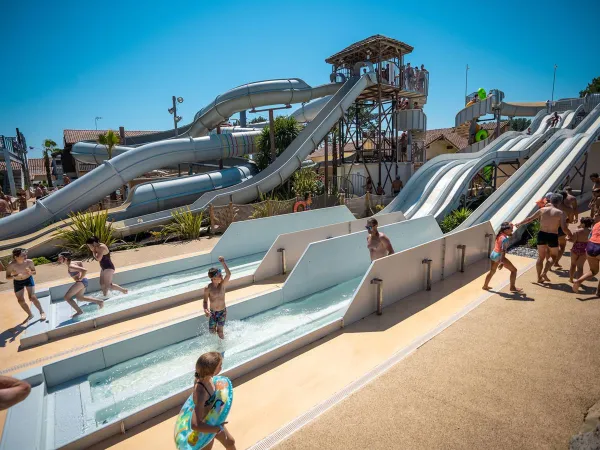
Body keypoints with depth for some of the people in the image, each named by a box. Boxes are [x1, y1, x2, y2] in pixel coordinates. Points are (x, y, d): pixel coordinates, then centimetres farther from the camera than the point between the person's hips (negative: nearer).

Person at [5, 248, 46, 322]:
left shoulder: (29, 262, -22)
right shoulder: (11, 265, -26)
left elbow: (34, 272, -7)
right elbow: (7, 277, -15)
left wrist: (30, 272, -29)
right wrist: (14, 276, -35)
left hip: (28, 280, -2)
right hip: (17, 282, 2)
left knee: (32, 297, -16)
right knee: (21, 301, 8)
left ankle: (42, 312, 3)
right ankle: (30, 315, 29)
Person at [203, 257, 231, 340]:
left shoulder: (223, 284, -16)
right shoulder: (208, 288, -16)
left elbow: (229, 274, -34)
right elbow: (205, 301, -7)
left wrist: (223, 263, -44)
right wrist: (206, 310, -27)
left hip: (222, 311, -1)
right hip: (212, 312, 1)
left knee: (220, 331, 2)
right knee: (212, 331, 11)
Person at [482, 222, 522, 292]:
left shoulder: (500, 235, 4)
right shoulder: (505, 239, -21)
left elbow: (510, 234, 28)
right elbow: (503, 251, -25)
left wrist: (510, 227, 12)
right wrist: (502, 262, -26)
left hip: (493, 254, 9)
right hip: (499, 256, -9)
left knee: (492, 271, 24)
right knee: (514, 270, 7)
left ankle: (485, 286, 32)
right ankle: (512, 287, 12)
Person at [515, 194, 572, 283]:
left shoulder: (542, 210, 2)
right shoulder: (560, 213, -6)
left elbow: (530, 219, 10)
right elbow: (564, 229, -11)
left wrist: (519, 223, 23)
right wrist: (571, 236, 6)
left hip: (542, 235, 3)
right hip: (553, 237, -3)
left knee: (540, 257, 14)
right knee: (554, 256, 20)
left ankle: (539, 277, 18)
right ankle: (544, 272, 3)